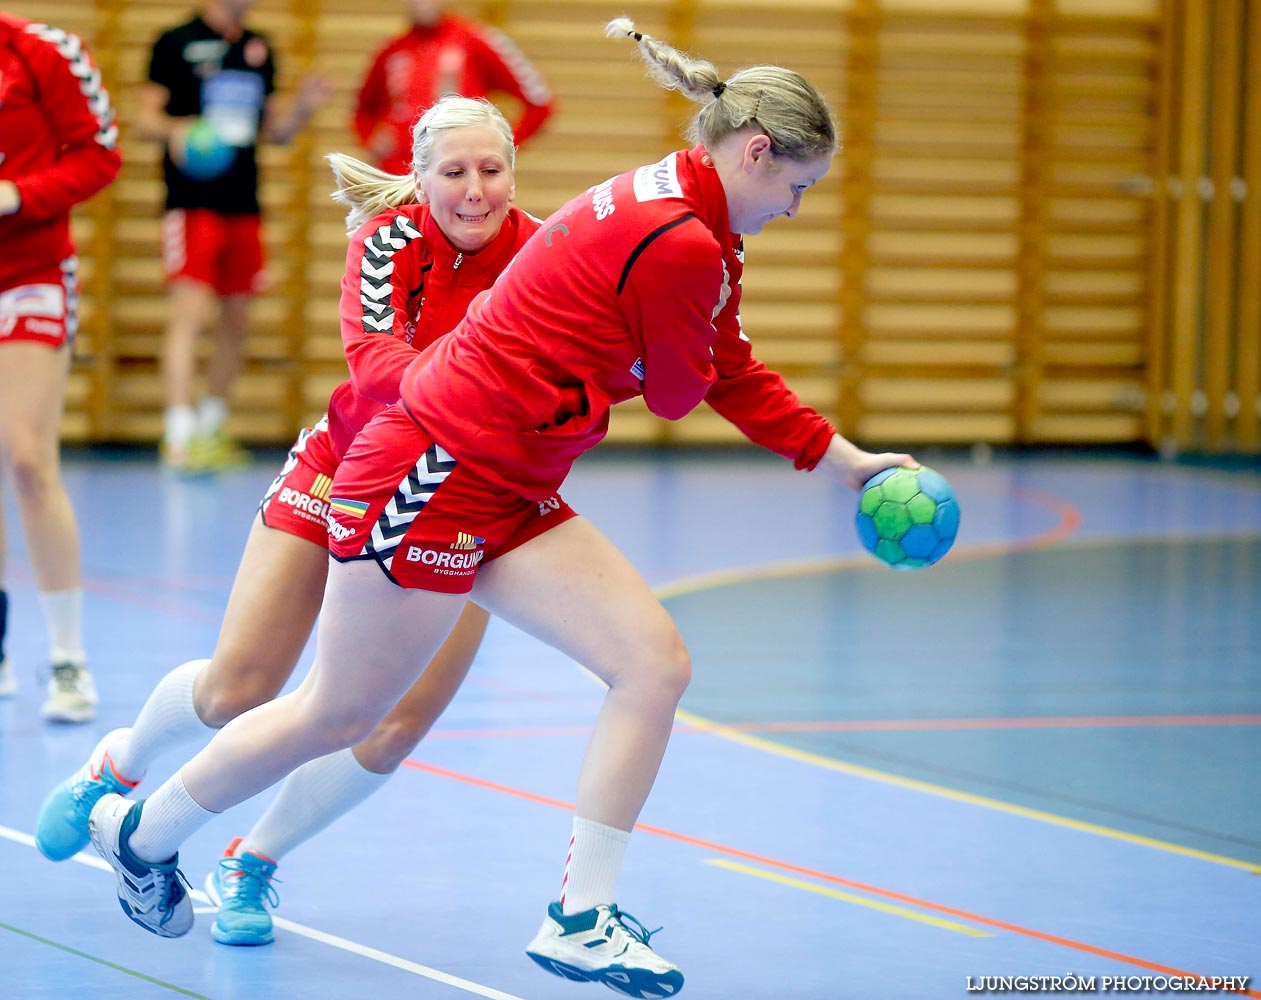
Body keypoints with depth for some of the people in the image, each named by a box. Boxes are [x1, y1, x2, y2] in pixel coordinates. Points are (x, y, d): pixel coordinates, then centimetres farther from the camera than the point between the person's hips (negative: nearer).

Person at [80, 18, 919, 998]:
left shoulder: (659, 206, 11)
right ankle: (143, 831, 27)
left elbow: (732, 372, 21)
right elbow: (678, 392, -7)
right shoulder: (680, 246, -22)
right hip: (434, 473, -10)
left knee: (655, 663, -3)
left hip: (508, 496, 10)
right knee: (338, 712, 5)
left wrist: (841, 457, 21)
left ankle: (580, 919, 1)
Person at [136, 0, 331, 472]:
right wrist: (175, 129, -27)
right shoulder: (177, 43, -2)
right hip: (193, 202, -6)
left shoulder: (259, 49, 14)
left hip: (245, 207, 6)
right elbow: (144, 118, -5)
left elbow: (275, 131, 19)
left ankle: (211, 428, 25)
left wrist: (304, 107, -1)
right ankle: (179, 436, -18)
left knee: (236, 322, 11)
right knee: (189, 313, -15)